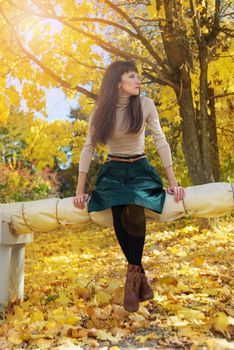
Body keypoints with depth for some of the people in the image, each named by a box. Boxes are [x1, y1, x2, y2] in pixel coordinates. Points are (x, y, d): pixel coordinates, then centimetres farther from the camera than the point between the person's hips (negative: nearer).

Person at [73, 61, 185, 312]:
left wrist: (173, 183, -10)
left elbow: (161, 142, -5)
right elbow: (88, 149, -1)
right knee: (119, 217, -28)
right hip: (113, 170, 1)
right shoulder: (101, 111, -4)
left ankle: (133, 275, -10)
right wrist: (79, 190, -7)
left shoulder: (145, 105, -6)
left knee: (134, 214, -32)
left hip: (140, 168, 0)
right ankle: (140, 275, -7)